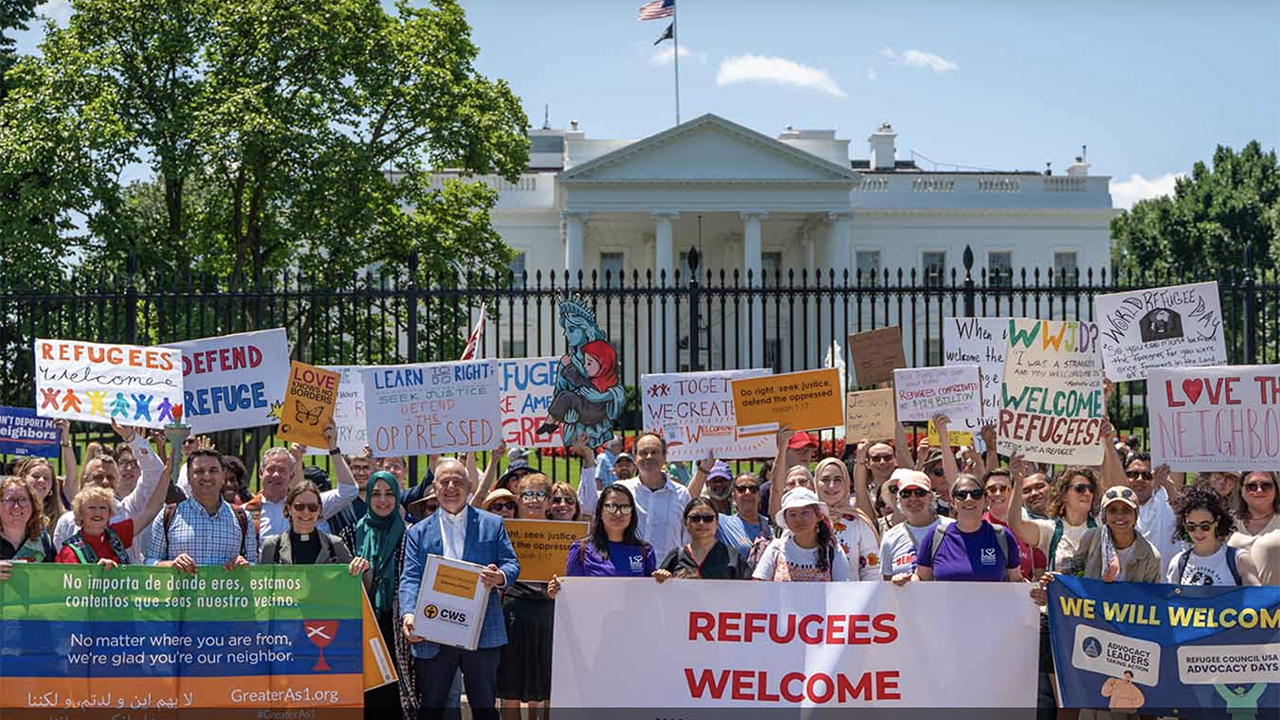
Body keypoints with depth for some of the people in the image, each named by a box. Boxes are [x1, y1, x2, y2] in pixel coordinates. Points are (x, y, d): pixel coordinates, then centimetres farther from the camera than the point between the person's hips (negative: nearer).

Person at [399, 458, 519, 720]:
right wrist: (408, 614, -17)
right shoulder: (418, 532, 11)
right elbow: (410, 579, 1)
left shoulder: (492, 524, 10)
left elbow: (512, 564, 5)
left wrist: (500, 577, -21)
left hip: (482, 632, 0)